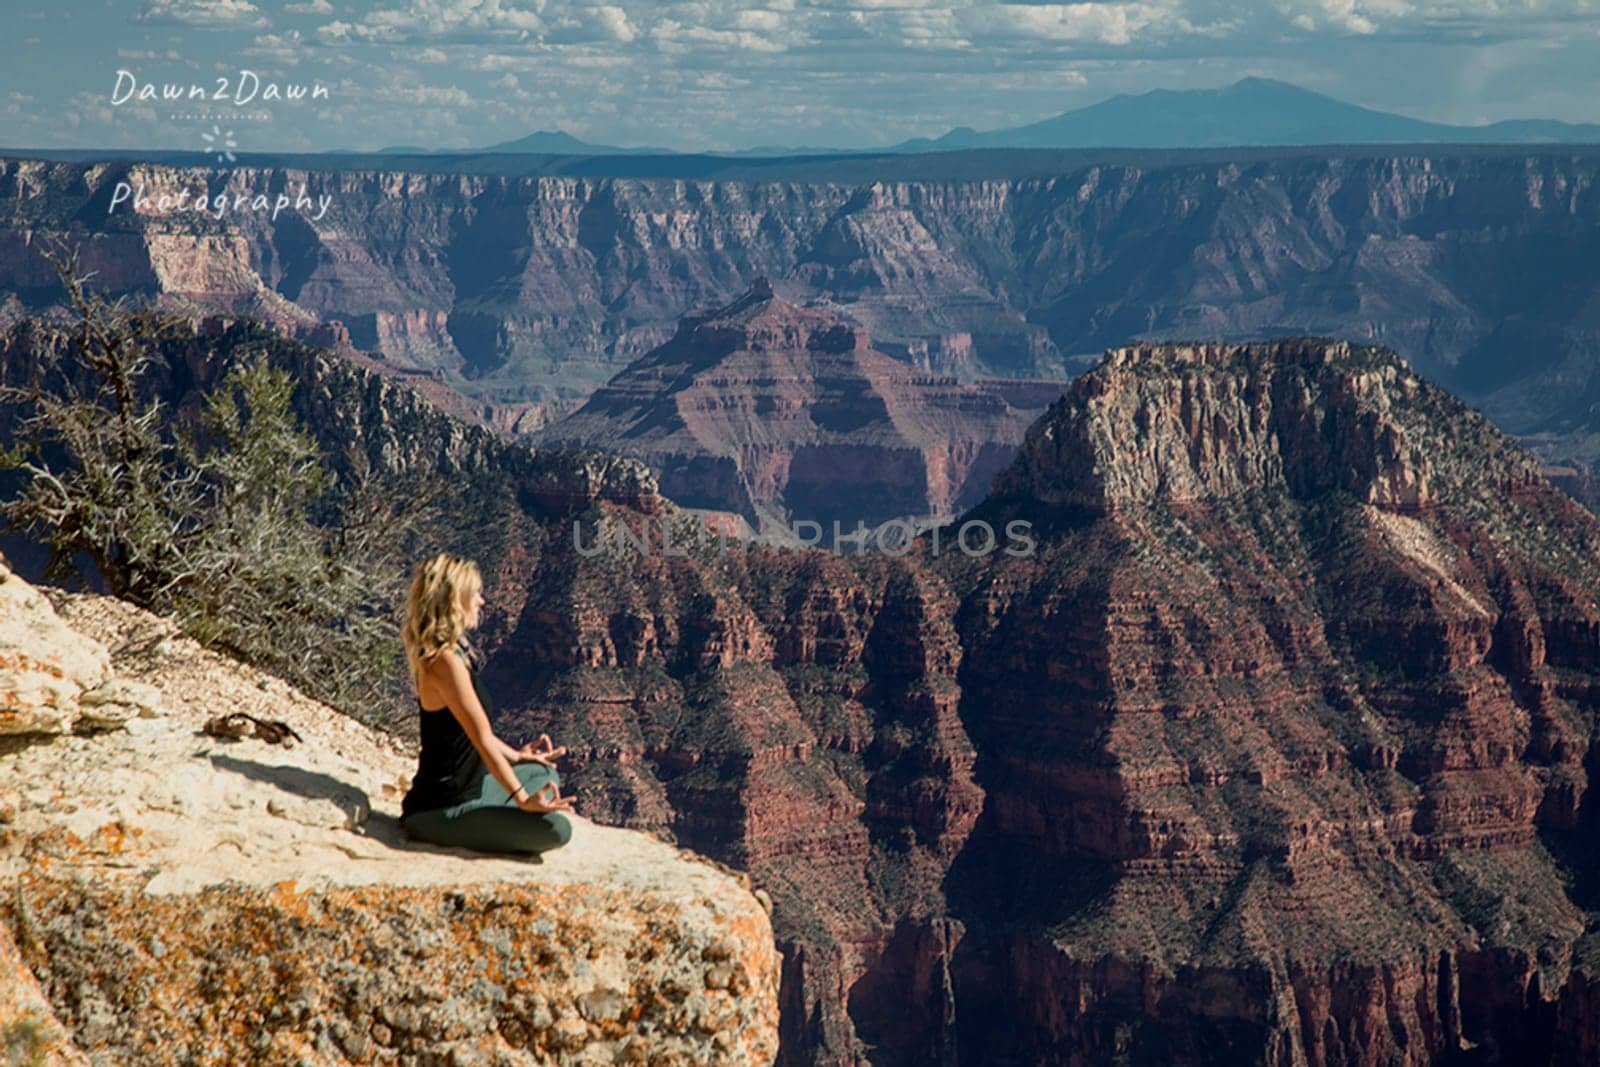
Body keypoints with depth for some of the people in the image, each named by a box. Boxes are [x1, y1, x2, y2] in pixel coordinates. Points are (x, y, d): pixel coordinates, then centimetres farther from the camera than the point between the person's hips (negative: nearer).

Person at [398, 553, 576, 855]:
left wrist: (515, 756, 28)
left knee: (544, 774, 29)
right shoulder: (445, 662, -23)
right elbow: (482, 739, -24)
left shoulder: (436, 654, 8)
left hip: (467, 788, 11)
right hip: (439, 813, -11)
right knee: (555, 828, -23)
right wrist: (523, 800, -23)